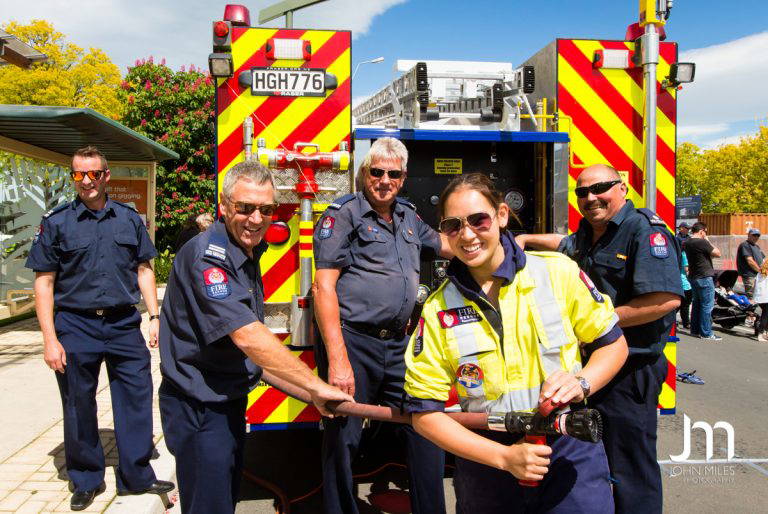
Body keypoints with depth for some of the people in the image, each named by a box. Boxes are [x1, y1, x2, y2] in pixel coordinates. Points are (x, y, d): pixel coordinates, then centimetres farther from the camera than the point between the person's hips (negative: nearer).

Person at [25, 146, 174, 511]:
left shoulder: (129, 219, 7)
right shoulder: (56, 223, 0)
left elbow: (143, 271, 11)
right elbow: (44, 282, -2)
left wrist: (154, 317, 3)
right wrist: (50, 339, -8)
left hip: (124, 323, 2)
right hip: (76, 326, -1)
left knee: (136, 398, 3)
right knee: (79, 406, 9)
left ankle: (136, 476, 18)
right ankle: (86, 481, 27)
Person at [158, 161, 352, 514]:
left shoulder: (248, 252, 7)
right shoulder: (207, 255, -24)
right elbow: (247, 336, -33)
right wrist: (315, 386, -31)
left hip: (230, 398, 9)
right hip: (200, 407, -9)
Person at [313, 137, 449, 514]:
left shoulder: (408, 216, 16)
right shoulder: (344, 214, -4)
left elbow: (446, 244, 34)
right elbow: (323, 286, -12)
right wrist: (337, 357, -20)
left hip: (398, 345, 6)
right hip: (352, 342, -6)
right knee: (343, 441, 3)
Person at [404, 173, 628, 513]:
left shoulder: (559, 272, -7)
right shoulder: (437, 310, -6)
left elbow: (613, 344, 4)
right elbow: (426, 412, -6)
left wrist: (581, 382, -16)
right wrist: (504, 456, -15)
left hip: (570, 449, 0)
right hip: (487, 457, 1)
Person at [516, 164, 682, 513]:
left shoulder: (645, 229, -16)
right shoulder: (587, 234, 11)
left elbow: (666, 299, -27)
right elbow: (564, 244, 38)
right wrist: (526, 239, 36)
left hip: (629, 373, -9)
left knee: (631, 471, -1)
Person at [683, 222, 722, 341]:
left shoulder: (687, 243, 7)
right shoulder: (702, 242, -19)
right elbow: (717, 253, -13)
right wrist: (709, 242, -3)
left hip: (693, 276, 9)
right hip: (704, 277, -9)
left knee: (697, 304, 15)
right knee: (707, 306, -4)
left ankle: (695, 330, 20)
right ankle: (706, 333, -2)